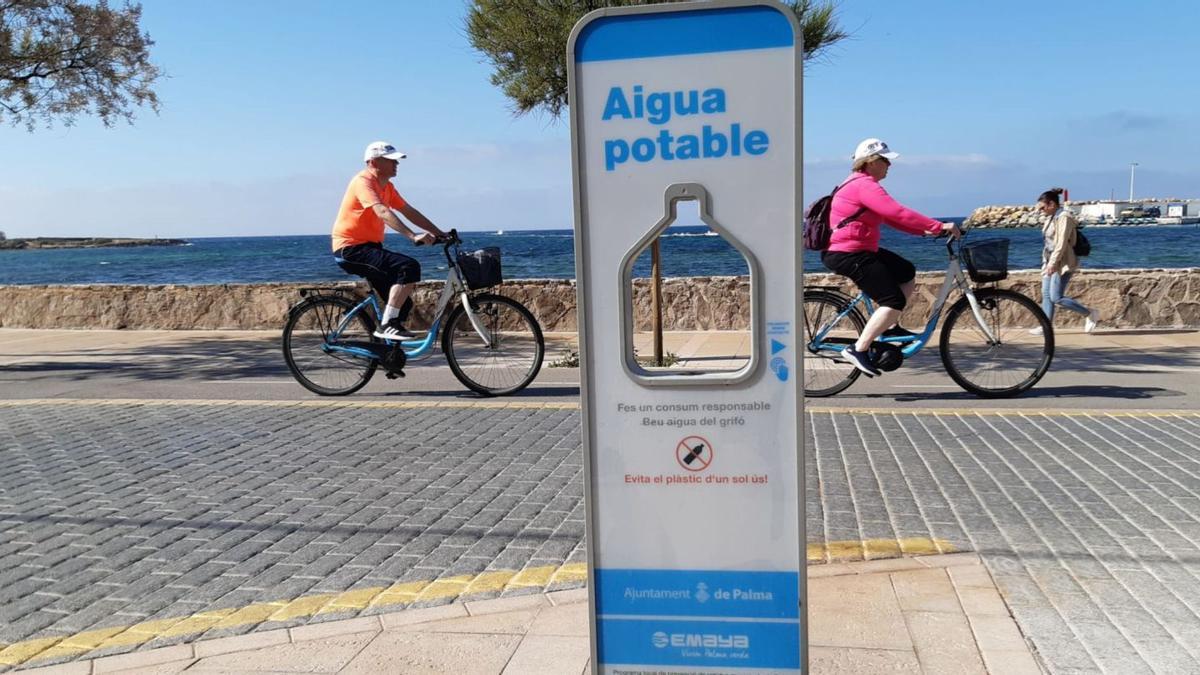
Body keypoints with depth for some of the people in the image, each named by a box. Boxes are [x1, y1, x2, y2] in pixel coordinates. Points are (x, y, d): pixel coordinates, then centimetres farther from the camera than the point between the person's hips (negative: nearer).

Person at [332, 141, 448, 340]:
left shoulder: (387, 186, 13)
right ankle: (386, 325, -23)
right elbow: (382, 212, -31)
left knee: (403, 304, 7)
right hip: (351, 248, -10)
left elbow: (409, 211, 13)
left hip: (368, 247, 10)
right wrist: (413, 236, -41)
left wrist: (440, 233, 5)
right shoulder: (363, 181, -16)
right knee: (409, 267, -27)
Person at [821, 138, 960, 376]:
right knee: (894, 301, -12)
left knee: (907, 273, 20)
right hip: (847, 254, -11)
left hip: (859, 251, 11)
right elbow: (898, 213, -26)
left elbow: (891, 218, 18)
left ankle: (889, 327, 22)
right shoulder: (865, 185, -16)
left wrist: (925, 230, 8)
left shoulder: (861, 183, 18)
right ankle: (858, 350, -12)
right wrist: (939, 226, -24)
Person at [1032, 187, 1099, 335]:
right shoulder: (1052, 217, 14)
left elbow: (1062, 243, -22)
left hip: (1062, 263, -10)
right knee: (1046, 295, 6)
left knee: (1057, 298, -11)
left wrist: (1053, 263, -26)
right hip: (1051, 262, 10)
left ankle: (1091, 314, 1)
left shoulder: (1064, 217, -15)